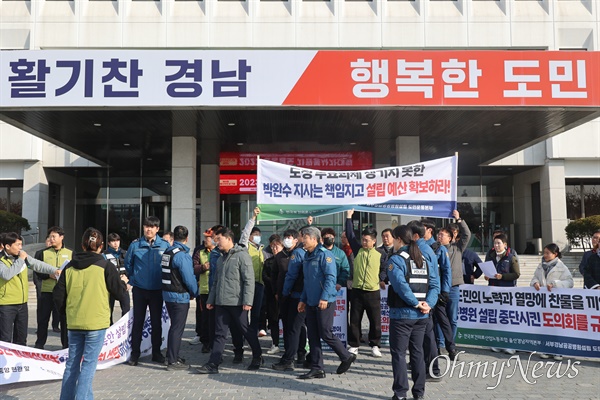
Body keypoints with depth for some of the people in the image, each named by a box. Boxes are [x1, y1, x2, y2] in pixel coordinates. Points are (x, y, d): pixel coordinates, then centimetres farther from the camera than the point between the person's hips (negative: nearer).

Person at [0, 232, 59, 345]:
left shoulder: (22, 255, 4)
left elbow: (38, 264, 9)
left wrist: (54, 270, -1)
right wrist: (20, 260, -21)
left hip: (22, 303, 6)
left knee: (21, 337, 17)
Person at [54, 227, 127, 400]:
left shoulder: (70, 266, 3)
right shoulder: (105, 265, -8)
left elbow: (58, 295, 4)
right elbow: (120, 293, -4)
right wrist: (124, 285, 17)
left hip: (74, 323, 4)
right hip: (96, 322, -4)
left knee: (72, 363, 15)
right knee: (88, 364, 2)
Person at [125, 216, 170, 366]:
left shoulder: (165, 245, -4)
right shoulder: (135, 245, -3)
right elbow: (128, 263, 9)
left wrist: (163, 281, 5)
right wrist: (134, 278, 9)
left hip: (157, 290, 0)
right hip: (139, 289, 0)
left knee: (156, 321, 10)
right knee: (138, 321, 6)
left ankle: (156, 351, 22)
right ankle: (135, 352, 17)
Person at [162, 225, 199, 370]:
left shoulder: (166, 252, 6)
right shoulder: (182, 255, -19)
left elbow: (168, 274, 11)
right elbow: (189, 278, -21)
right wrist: (195, 293, -3)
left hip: (167, 294, 8)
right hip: (180, 296, -8)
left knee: (175, 325, 21)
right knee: (178, 328, 0)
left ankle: (172, 355, 33)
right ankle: (172, 361, 6)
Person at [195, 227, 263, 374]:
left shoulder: (242, 255, -9)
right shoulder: (221, 259, 15)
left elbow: (249, 280, -14)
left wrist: (247, 301, -19)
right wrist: (211, 300, 14)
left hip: (237, 303, -6)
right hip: (221, 302, 6)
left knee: (246, 331, 7)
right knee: (219, 334, 6)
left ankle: (257, 357, 26)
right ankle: (213, 364, 8)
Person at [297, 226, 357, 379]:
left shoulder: (324, 254, -12)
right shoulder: (308, 256, 14)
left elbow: (330, 277, -19)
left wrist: (324, 298, -24)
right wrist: (303, 300, 17)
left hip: (324, 303, -8)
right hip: (310, 303, 8)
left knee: (326, 334, -2)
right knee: (313, 336, 8)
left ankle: (346, 356, 19)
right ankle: (317, 369, 16)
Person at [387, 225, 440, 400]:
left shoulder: (396, 259, -10)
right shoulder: (423, 259, 10)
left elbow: (400, 285, -24)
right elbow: (435, 284, 2)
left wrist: (416, 303, -17)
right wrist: (428, 303, -8)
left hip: (402, 314, -6)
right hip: (421, 315, 7)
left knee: (399, 353, 3)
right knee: (417, 351, 15)